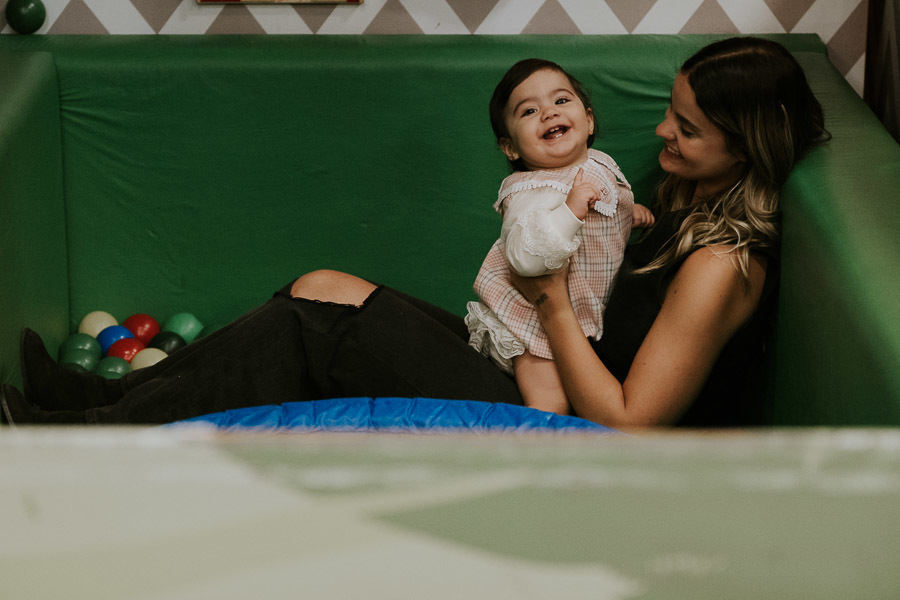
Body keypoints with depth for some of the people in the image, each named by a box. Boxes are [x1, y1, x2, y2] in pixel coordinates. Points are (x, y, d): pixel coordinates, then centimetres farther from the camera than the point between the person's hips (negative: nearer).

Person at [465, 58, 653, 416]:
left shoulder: (600, 164, 2)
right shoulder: (531, 194, -28)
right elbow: (526, 257, -43)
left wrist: (631, 214, 4)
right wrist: (572, 209, -46)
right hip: (531, 327, -9)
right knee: (551, 406, -15)